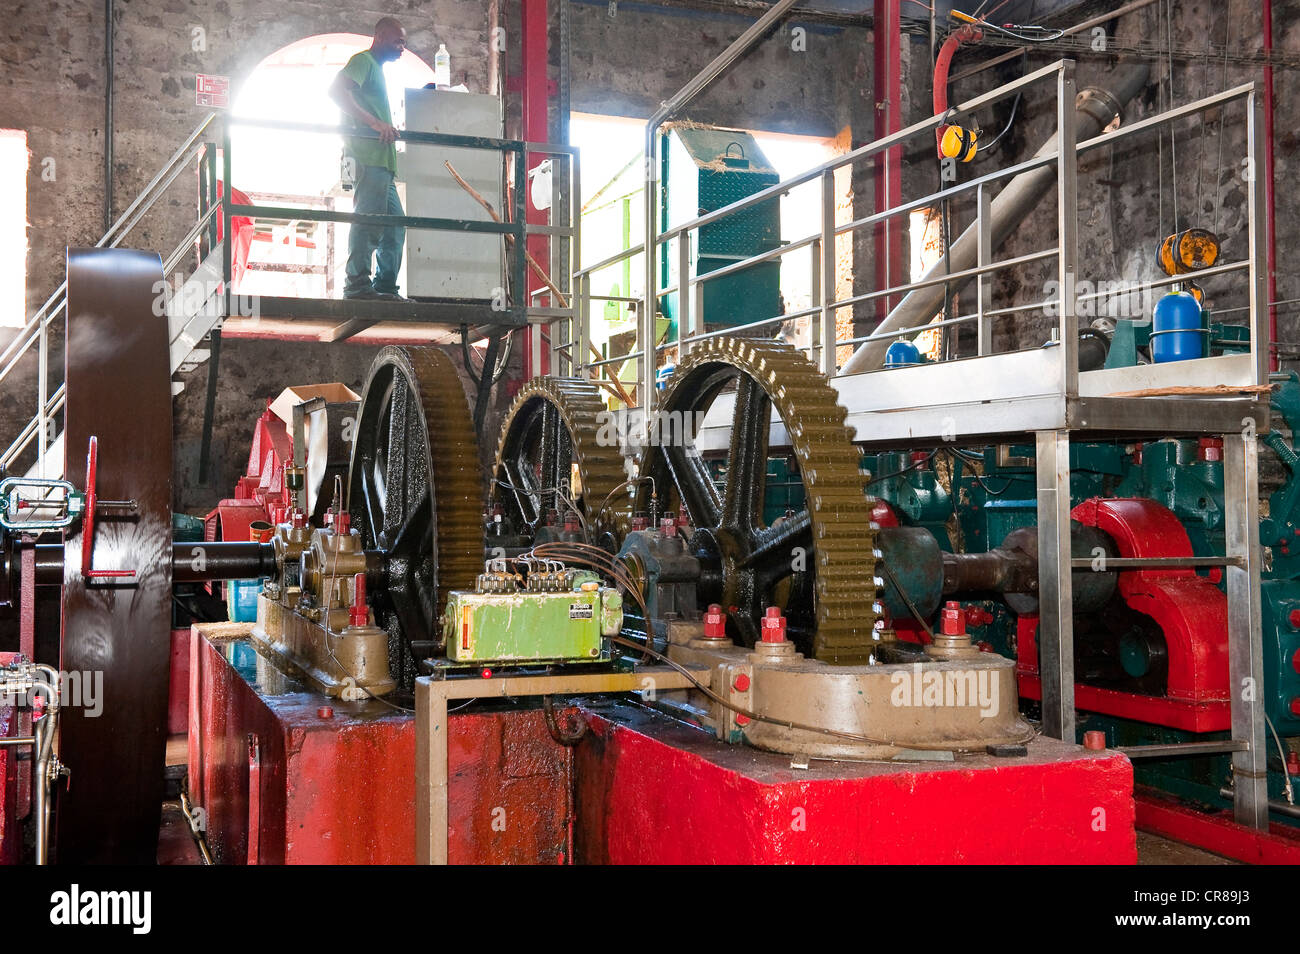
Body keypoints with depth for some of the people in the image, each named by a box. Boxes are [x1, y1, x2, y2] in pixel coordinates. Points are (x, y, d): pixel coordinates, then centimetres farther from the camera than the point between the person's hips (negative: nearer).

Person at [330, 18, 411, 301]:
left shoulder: (377, 68, 29)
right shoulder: (363, 60, 0)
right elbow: (336, 91, -16)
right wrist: (375, 122, -22)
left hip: (382, 161, 10)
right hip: (368, 156, -10)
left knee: (395, 224, 9)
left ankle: (386, 288, 10)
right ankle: (358, 283, -16)